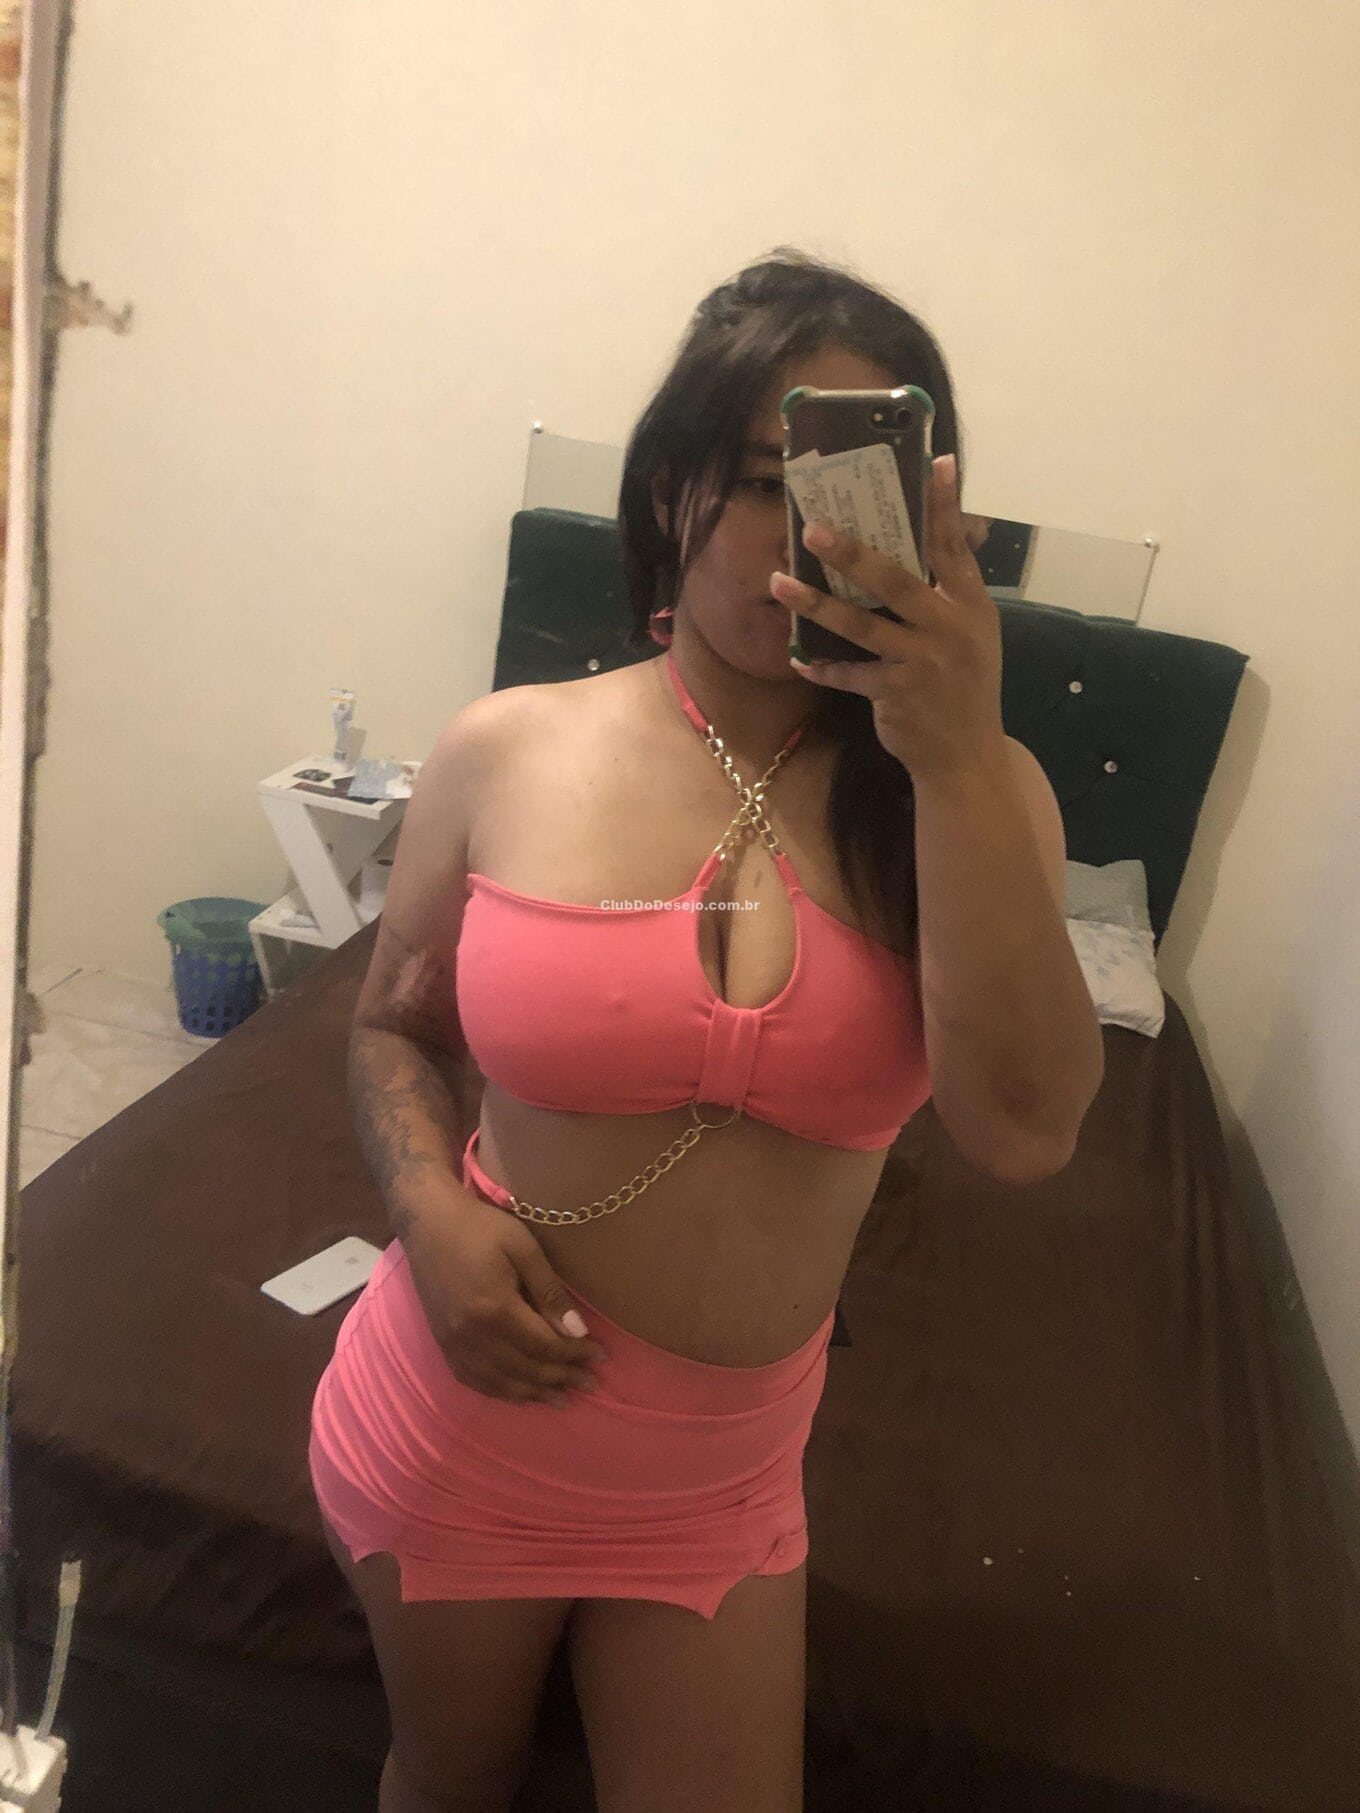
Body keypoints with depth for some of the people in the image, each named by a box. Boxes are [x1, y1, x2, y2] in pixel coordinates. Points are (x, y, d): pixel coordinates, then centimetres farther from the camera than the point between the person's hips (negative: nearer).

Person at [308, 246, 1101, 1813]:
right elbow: (392, 1028, 2)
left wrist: (964, 755, -32)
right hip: (463, 1408, 0)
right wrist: (432, 1211, -17)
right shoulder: (508, 752, -11)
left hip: (724, 1472, 1)